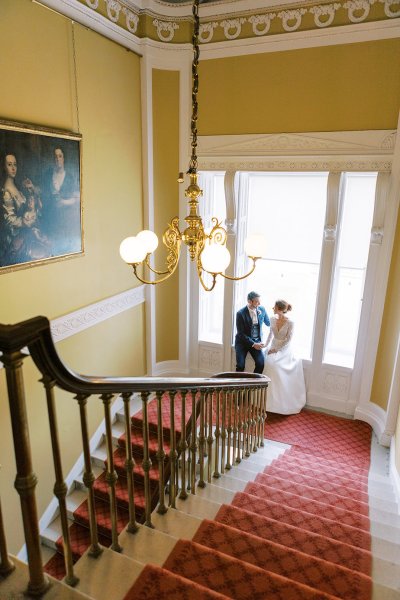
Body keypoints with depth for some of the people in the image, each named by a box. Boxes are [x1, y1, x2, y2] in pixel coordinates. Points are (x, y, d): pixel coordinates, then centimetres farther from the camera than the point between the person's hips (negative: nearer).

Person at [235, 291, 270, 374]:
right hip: (243, 342, -3)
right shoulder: (241, 313, -15)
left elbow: (268, 323, 15)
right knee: (240, 366, -17)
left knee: (261, 363, -18)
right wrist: (253, 344, -17)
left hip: (256, 341, 3)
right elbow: (241, 333, -14)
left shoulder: (262, 310, -2)